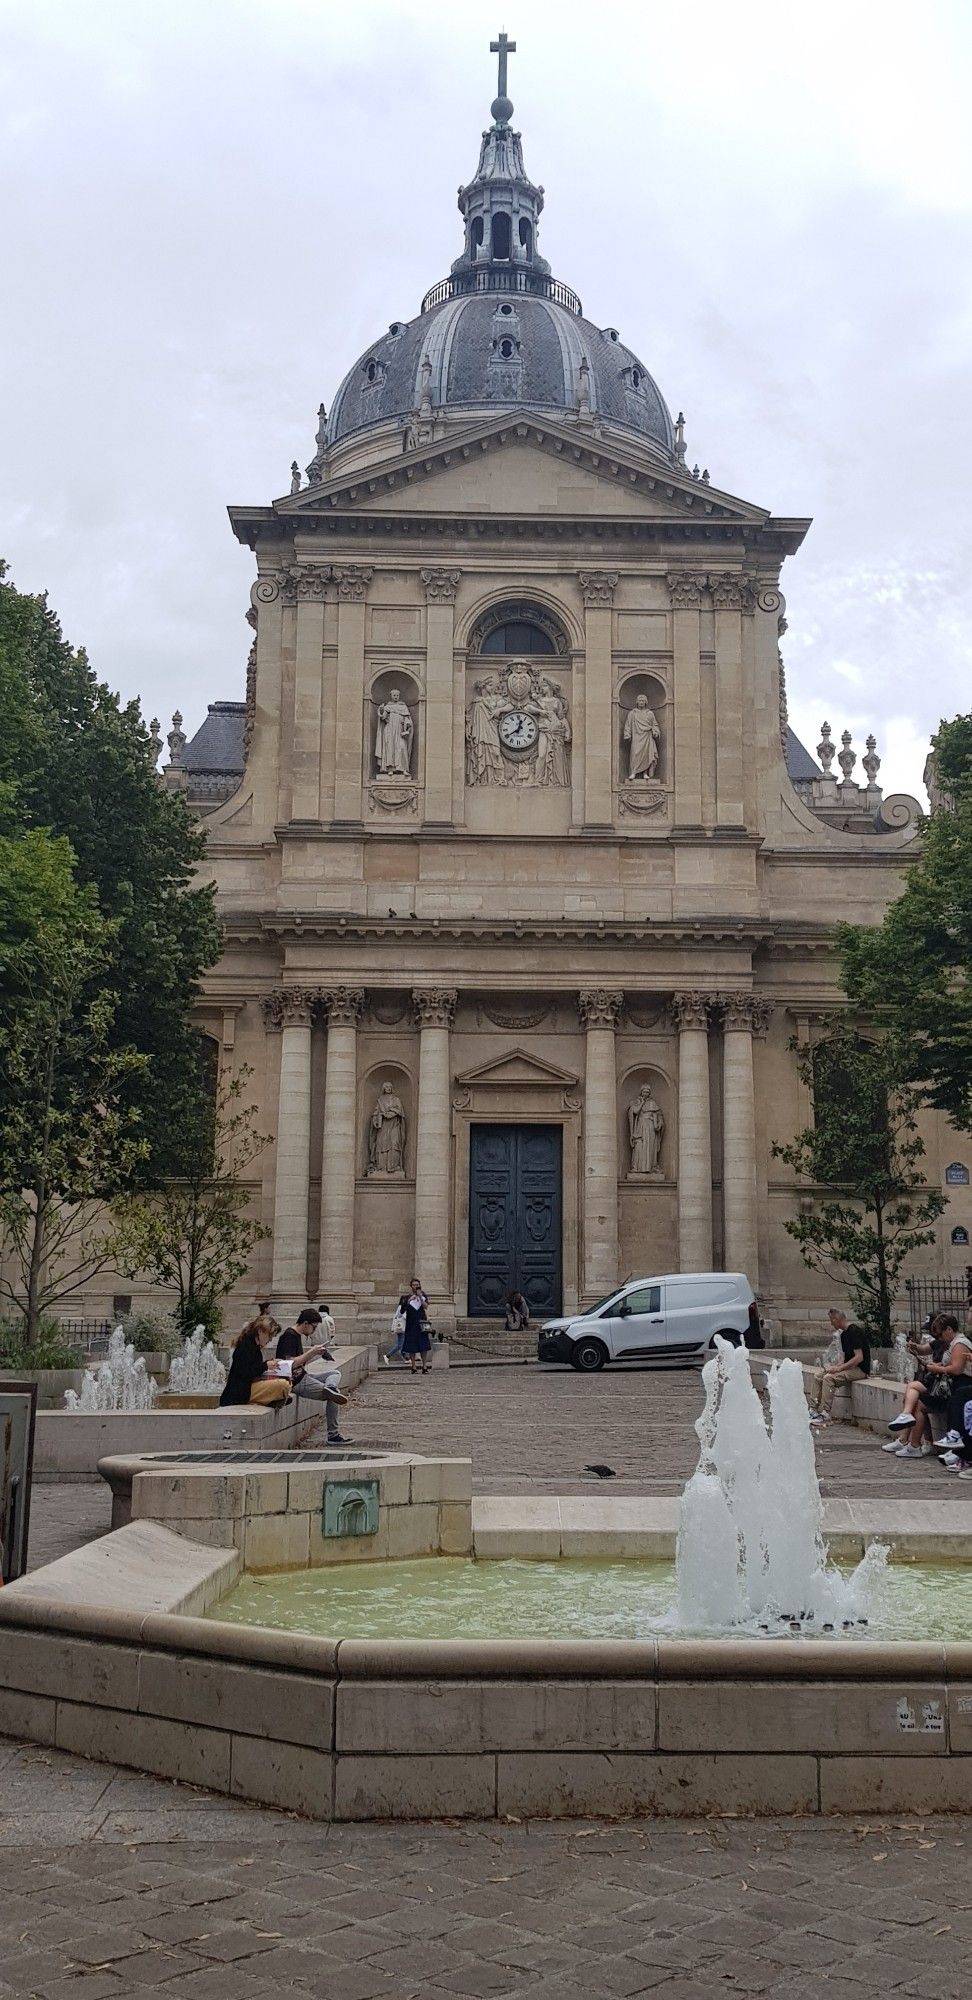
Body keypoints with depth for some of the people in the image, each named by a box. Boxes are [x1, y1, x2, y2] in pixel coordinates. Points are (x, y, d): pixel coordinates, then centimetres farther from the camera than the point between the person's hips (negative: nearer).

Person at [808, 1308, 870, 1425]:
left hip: (860, 1369, -10)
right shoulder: (843, 1334, 15)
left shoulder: (854, 1331, -17)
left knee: (829, 1378, -26)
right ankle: (813, 1410, -3)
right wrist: (837, 1365, -1)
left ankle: (826, 1415, -23)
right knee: (818, 1375, 0)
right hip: (849, 1367, 10)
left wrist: (840, 1367, -20)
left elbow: (859, 1357, -22)